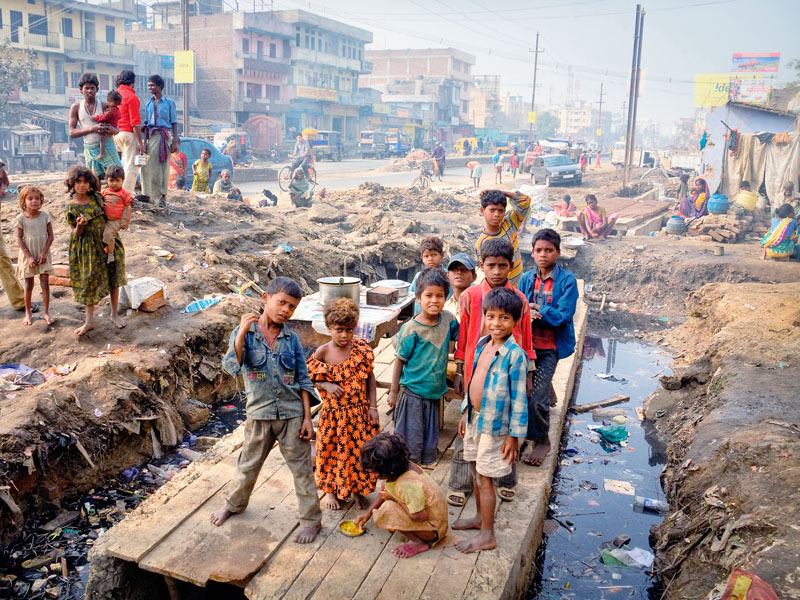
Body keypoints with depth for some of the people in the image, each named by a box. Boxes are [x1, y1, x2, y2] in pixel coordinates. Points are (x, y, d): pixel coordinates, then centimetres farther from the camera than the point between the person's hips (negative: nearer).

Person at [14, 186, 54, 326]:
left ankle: (46, 312, 12)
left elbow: (50, 236, -4)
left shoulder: (45, 215, -6)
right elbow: (19, 239, -8)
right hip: (28, 256, -1)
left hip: (43, 256, 1)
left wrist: (44, 253, -12)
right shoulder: (21, 218, -9)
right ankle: (28, 312, 24)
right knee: (28, 285, 8)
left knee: (45, 284, 1)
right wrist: (29, 257, -13)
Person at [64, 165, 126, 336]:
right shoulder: (71, 206, -8)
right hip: (87, 248, -2)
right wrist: (80, 225, -27)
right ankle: (89, 321, 13)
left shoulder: (97, 197, -2)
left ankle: (114, 314, 22)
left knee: (113, 278, 6)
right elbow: (75, 233, -5)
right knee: (89, 282, 5)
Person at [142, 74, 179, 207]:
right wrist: (145, 141, 7)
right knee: (148, 165, -5)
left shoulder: (169, 103, 3)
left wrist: (175, 141, -7)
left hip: (165, 135, -4)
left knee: (164, 166, -1)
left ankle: (163, 196, 3)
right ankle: (147, 194, -2)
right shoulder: (148, 104, 14)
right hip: (152, 136, 4)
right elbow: (146, 124, 16)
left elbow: (174, 123, 1)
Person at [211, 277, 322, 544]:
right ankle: (234, 503, 45)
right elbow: (232, 367, -22)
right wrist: (243, 332, -30)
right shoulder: (243, 332, -7)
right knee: (248, 465, 18)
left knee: (302, 468, 8)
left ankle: (311, 520, 25)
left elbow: (304, 381, 1)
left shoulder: (292, 339, -2)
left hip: (292, 414, 0)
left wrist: (307, 417, -3)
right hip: (259, 414, 0)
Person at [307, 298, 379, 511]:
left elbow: (370, 378, 0)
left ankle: (358, 490, 35)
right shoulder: (322, 353, -11)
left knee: (359, 451, 11)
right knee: (331, 451, 14)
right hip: (333, 413, -1)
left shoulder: (362, 349, -8)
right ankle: (330, 490, 38)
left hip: (359, 412, 1)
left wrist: (373, 406, -3)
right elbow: (307, 378, -1)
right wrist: (326, 385, -18)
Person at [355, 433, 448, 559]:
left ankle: (420, 542, -8)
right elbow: (385, 491, 13)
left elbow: (420, 516, -30)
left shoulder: (408, 484, -33)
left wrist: (396, 500, -18)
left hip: (434, 529, -10)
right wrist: (368, 512, 13)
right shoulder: (404, 467, -6)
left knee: (388, 509, -24)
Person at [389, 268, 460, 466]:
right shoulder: (411, 328, -17)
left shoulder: (448, 319, -5)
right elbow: (399, 360, -9)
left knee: (431, 431, 19)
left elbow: (461, 337, 15)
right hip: (412, 391, -4)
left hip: (435, 390, 5)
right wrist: (394, 391, -5)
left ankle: (427, 460, 39)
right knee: (411, 432, 8)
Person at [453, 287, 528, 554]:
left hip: (494, 425, -7)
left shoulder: (515, 355, -19)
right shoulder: (482, 344, 3)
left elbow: (519, 398, -16)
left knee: (485, 479, 3)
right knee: (476, 472, 20)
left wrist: (514, 435, -14)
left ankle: (487, 536, 18)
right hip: (474, 419, 7)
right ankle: (480, 517, 40)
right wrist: (465, 413, 18)